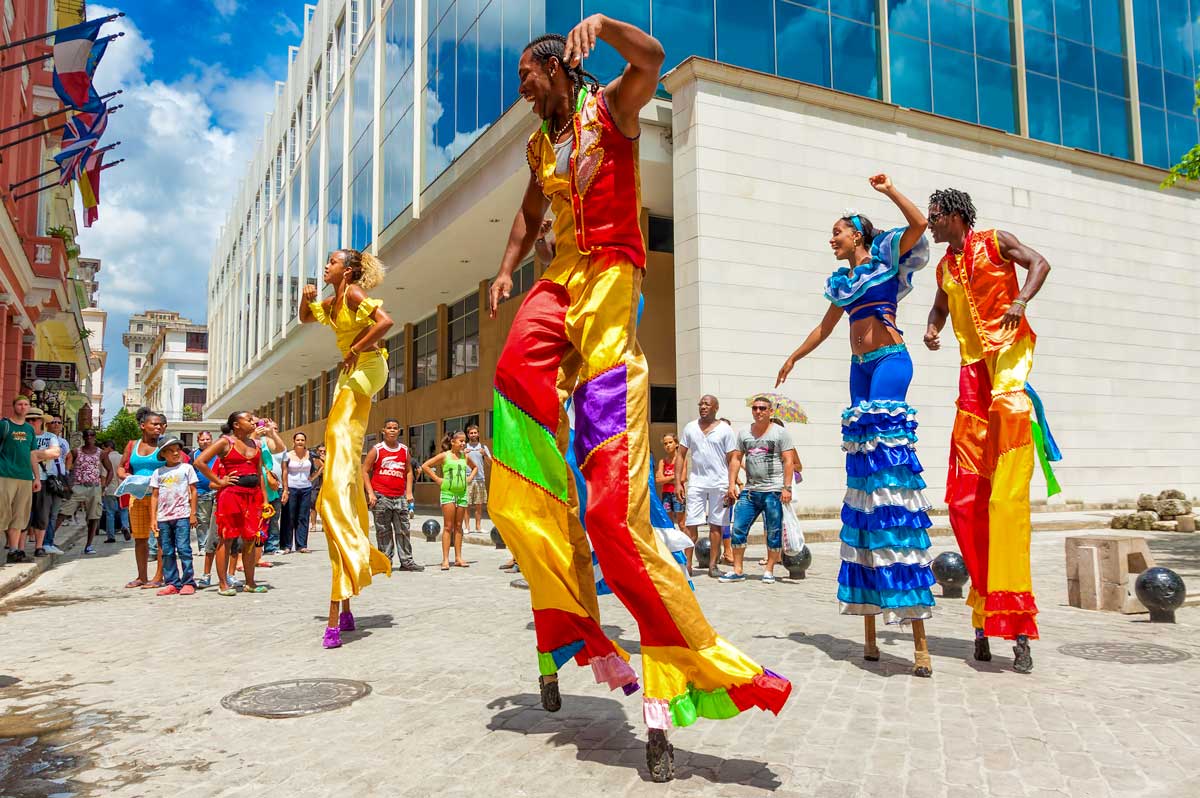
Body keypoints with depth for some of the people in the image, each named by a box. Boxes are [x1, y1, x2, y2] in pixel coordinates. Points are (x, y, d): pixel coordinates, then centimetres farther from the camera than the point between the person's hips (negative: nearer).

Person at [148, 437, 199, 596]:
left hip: (182, 515, -3)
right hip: (163, 517, 3)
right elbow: (154, 496, 12)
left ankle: (188, 582, -3)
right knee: (167, 552, 5)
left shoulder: (186, 468, 5)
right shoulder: (158, 472, 11)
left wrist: (193, 514, -1)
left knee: (183, 549, -8)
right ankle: (172, 583, 11)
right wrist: (153, 518, 5)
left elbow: (193, 491, 4)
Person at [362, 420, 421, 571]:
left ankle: (406, 561, 9)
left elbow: (409, 472, 18)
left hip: (400, 497, 3)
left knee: (403, 530, 3)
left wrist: (409, 492, 7)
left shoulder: (404, 450, 11)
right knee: (383, 531, 2)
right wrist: (370, 493, -8)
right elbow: (365, 471, 0)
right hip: (381, 497, -3)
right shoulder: (376, 450, 0)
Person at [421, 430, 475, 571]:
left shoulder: (465, 456, 10)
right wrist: (437, 479, -8)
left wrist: (470, 478, 12)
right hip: (448, 493, -4)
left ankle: (458, 558, 12)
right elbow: (425, 466, -7)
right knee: (448, 526, -5)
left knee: (458, 526, 7)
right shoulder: (444, 456, -4)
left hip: (462, 493, 4)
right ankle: (445, 559, -3)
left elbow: (474, 467, 29)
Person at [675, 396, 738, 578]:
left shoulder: (725, 430, 2)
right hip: (696, 482, 1)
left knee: (716, 525, 4)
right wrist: (678, 482, 1)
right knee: (691, 524, -2)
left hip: (719, 483, -1)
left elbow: (732, 460, 0)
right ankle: (687, 563, 2)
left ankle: (713, 565, 12)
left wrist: (731, 486, -9)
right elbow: (680, 455, 9)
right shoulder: (690, 428, 8)